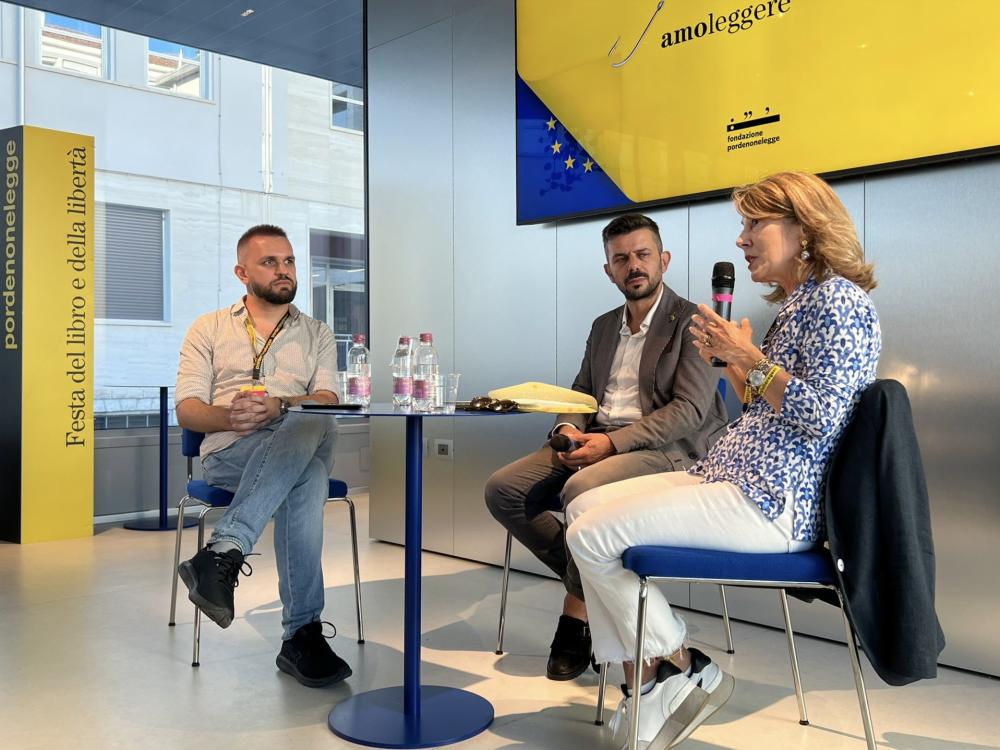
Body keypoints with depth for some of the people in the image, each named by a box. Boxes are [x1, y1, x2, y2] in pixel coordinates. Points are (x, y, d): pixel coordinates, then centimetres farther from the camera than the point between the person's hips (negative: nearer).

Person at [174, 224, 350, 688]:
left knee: (312, 428, -39)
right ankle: (303, 631, -39)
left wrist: (279, 405, -19)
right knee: (307, 478, -38)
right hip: (229, 454, -1)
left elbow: (327, 401, 3)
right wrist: (228, 416, -18)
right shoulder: (209, 329, 18)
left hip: (299, 443, 2)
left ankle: (223, 554, -42)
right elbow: (186, 410, 6)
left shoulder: (317, 334, 21)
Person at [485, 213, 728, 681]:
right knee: (503, 489, -13)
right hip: (595, 443, 7)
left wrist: (613, 442, -22)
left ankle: (577, 616, -13)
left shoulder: (692, 323, -2)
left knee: (581, 490, -36)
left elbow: (689, 410, -12)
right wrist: (568, 428, -4)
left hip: (666, 450, -7)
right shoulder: (604, 327, 20)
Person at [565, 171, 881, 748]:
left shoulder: (838, 298, -11)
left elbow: (823, 418, -22)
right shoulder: (797, 302, 20)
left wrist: (751, 357, -16)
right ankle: (643, 684, 5)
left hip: (771, 502, -11)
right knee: (585, 508, 6)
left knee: (592, 534, -15)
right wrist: (727, 359, 9)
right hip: (735, 479, 11)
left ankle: (679, 666, 6)